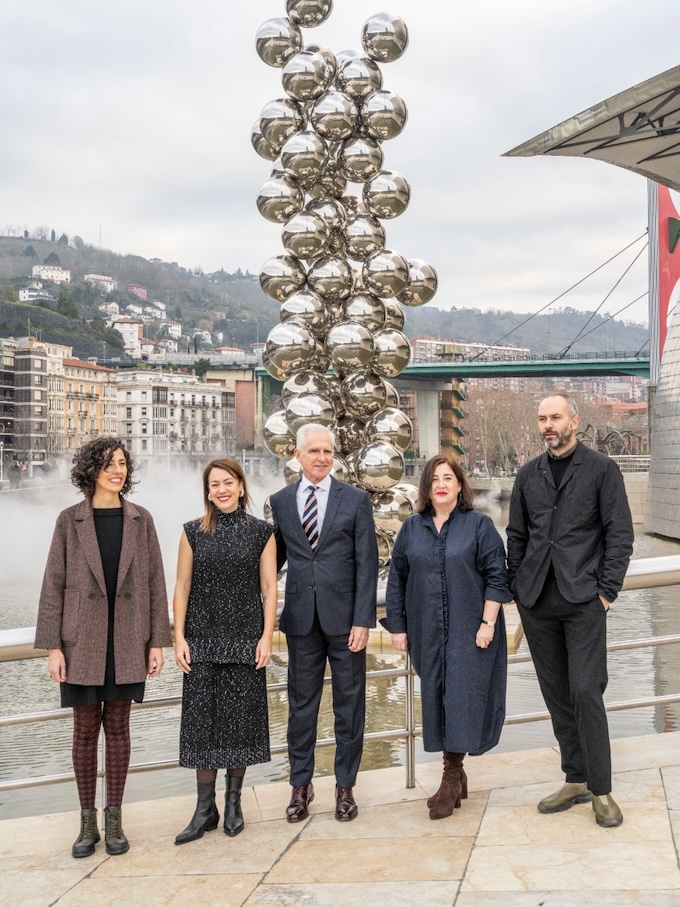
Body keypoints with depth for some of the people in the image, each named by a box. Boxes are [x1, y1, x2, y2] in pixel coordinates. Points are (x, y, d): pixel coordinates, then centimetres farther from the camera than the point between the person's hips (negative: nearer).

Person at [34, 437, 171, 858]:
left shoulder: (141, 519, 2)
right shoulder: (70, 521, -1)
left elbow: (155, 582, 3)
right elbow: (54, 584, -1)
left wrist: (158, 641, 0)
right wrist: (53, 646, -6)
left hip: (127, 641, 1)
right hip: (82, 641, -1)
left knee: (118, 726, 8)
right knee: (86, 728, 6)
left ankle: (115, 819, 18)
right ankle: (87, 821, 17)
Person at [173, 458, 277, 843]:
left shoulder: (262, 532, 2)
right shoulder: (194, 532, 4)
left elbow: (269, 588, 1)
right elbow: (182, 587, 4)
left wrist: (267, 637, -6)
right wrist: (179, 636, -3)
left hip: (245, 639, -1)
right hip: (202, 639, 1)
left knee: (240, 718, 4)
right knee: (202, 719, 2)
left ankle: (234, 802, 19)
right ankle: (205, 808, 11)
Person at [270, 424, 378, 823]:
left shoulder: (356, 499, 0)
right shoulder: (281, 501, 7)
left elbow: (367, 563, -3)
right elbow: (276, 556, 12)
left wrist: (363, 620, -10)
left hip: (344, 616, -1)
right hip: (301, 617, 2)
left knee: (349, 703, 7)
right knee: (301, 702, 10)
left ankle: (345, 786, 20)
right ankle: (301, 785, 23)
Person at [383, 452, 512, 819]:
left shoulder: (479, 525, -2)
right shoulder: (411, 528, 8)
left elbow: (496, 576, -5)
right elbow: (397, 578, 10)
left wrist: (488, 623, -11)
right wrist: (397, 626, 6)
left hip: (469, 631, -4)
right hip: (427, 633, 4)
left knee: (462, 698, -4)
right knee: (436, 699, 7)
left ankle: (451, 779, 5)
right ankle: (455, 776, 19)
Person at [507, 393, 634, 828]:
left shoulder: (601, 469, -1)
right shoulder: (529, 475, 11)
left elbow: (620, 534, -3)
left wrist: (607, 590, -9)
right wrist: (518, 586, 7)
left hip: (583, 599, -4)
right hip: (537, 602, 5)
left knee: (584, 691, -9)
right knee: (556, 693, 10)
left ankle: (601, 790, 3)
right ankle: (576, 780, 21)